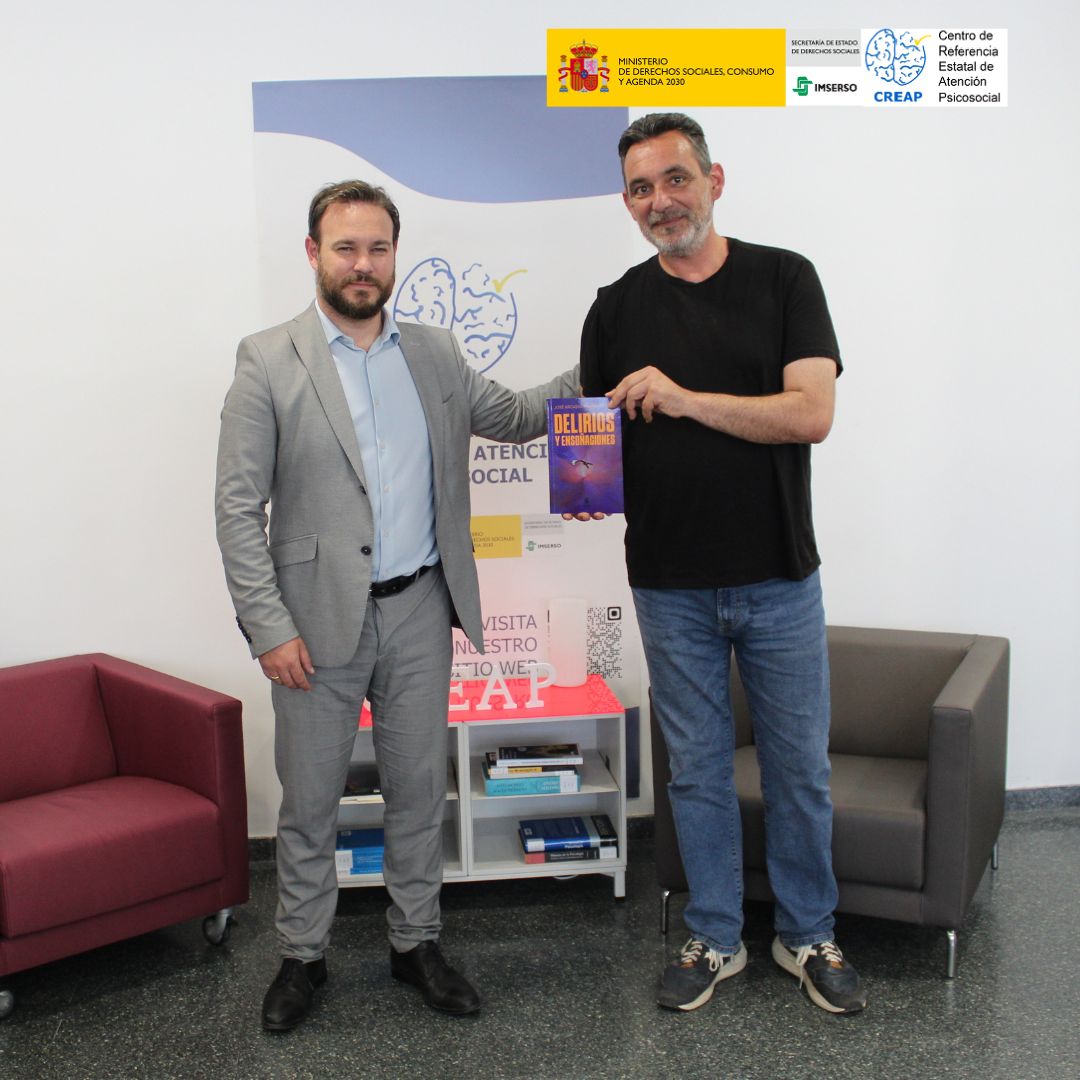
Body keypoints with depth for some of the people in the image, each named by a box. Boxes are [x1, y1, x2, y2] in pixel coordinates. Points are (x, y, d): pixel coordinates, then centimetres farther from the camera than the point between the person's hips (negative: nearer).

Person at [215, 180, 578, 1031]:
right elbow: (239, 507, -8)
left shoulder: (434, 355, 7)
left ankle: (416, 942, 32)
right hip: (319, 619, -3)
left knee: (419, 790, 14)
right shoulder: (268, 362, -6)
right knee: (310, 800, 10)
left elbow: (512, 417, 18)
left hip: (419, 612, 4)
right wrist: (270, 628, -14)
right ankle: (303, 955, 30)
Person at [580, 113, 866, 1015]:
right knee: (698, 770, 12)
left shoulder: (785, 279, -1)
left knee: (800, 768, 11)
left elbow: (812, 413, -13)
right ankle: (715, 939, 30)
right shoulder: (618, 308, 4)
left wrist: (686, 399, -22)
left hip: (780, 578, -1)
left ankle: (807, 935, 31)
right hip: (671, 585, 1)